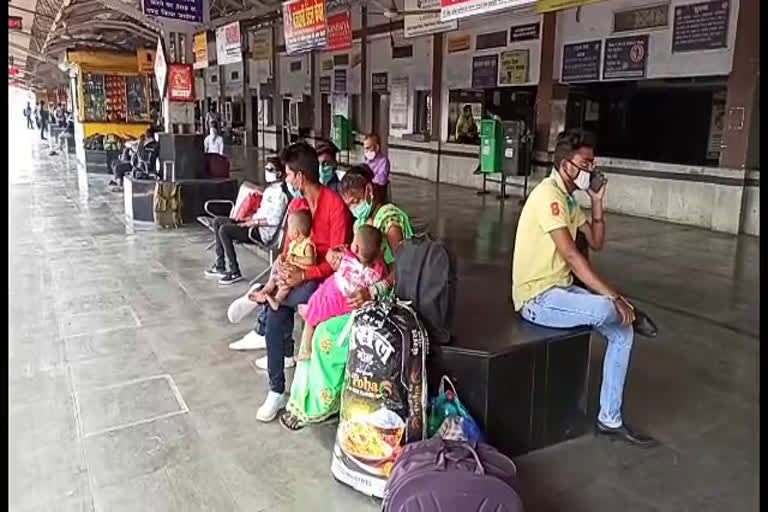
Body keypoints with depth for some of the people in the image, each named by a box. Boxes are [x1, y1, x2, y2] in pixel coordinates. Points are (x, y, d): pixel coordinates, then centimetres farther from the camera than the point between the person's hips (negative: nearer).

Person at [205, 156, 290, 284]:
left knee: (224, 230, -23)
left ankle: (235, 272, -13)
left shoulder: (280, 193, -15)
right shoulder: (270, 189, 16)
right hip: (255, 224, 11)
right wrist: (251, 217, 6)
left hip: (263, 231, -11)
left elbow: (274, 220, -23)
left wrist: (254, 222, -18)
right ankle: (219, 265, 8)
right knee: (218, 221, 9)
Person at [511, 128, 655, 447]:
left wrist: (597, 203, 2)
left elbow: (596, 244, 15)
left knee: (622, 333, 2)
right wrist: (615, 297, -25)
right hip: (537, 298, -10)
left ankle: (610, 419, 10)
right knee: (604, 309, -31)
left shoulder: (569, 198, 13)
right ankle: (631, 310, 9)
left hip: (560, 290, 10)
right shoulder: (548, 195, -18)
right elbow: (572, 256, -25)